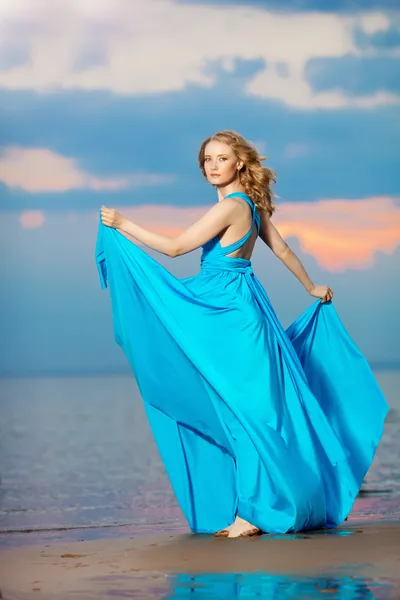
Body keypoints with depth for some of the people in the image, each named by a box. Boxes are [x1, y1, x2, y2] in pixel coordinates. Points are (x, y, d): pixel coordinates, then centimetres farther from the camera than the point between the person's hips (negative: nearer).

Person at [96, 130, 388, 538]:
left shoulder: (232, 206, -15)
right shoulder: (250, 205, 12)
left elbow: (174, 247, -15)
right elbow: (282, 249, 21)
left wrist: (123, 225, -9)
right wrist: (312, 288, 34)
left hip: (233, 316, -9)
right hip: (228, 316, 9)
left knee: (245, 411, -7)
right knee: (233, 412, 11)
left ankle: (252, 512, -3)